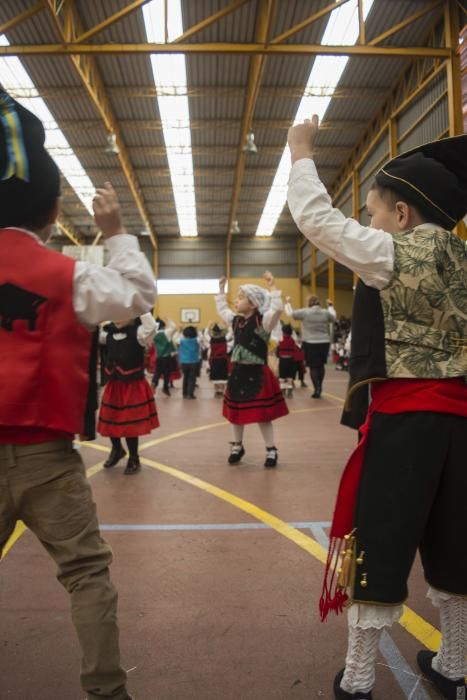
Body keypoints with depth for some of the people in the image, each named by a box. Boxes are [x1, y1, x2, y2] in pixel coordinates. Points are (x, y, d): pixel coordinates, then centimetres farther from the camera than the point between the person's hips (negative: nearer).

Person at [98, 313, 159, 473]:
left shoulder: (137, 333, -12)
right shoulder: (108, 333, 4)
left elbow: (151, 326, -31)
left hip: (133, 387, -5)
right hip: (112, 386, 5)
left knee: (131, 424, 3)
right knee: (110, 422, 14)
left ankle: (134, 459, 23)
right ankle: (117, 450, 43)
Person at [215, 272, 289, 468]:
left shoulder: (263, 321, -13)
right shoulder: (236, 321, 9)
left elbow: (277, 309, -30)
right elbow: (222, 309, 25)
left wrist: (272, 287, -29)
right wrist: (221, 289, 23)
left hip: (257, 374, -7)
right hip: (238, 373, 7)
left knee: (262, 415, -1)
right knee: (236, 413, 15)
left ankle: (271, 450, 13)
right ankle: (237, 446, 32)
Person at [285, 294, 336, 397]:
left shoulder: (305, 312, -7)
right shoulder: (326, 312, 4)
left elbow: (290, 314, -2)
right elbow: (333, 317, 24)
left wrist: (287, 303, 15)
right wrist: (330, 306, 39)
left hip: (310, 343, -4)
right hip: (324, 342, 4)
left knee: (313, 367, 1)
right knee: (321, 365, 16)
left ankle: (317, 389, -2)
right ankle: (319, 387, 25)